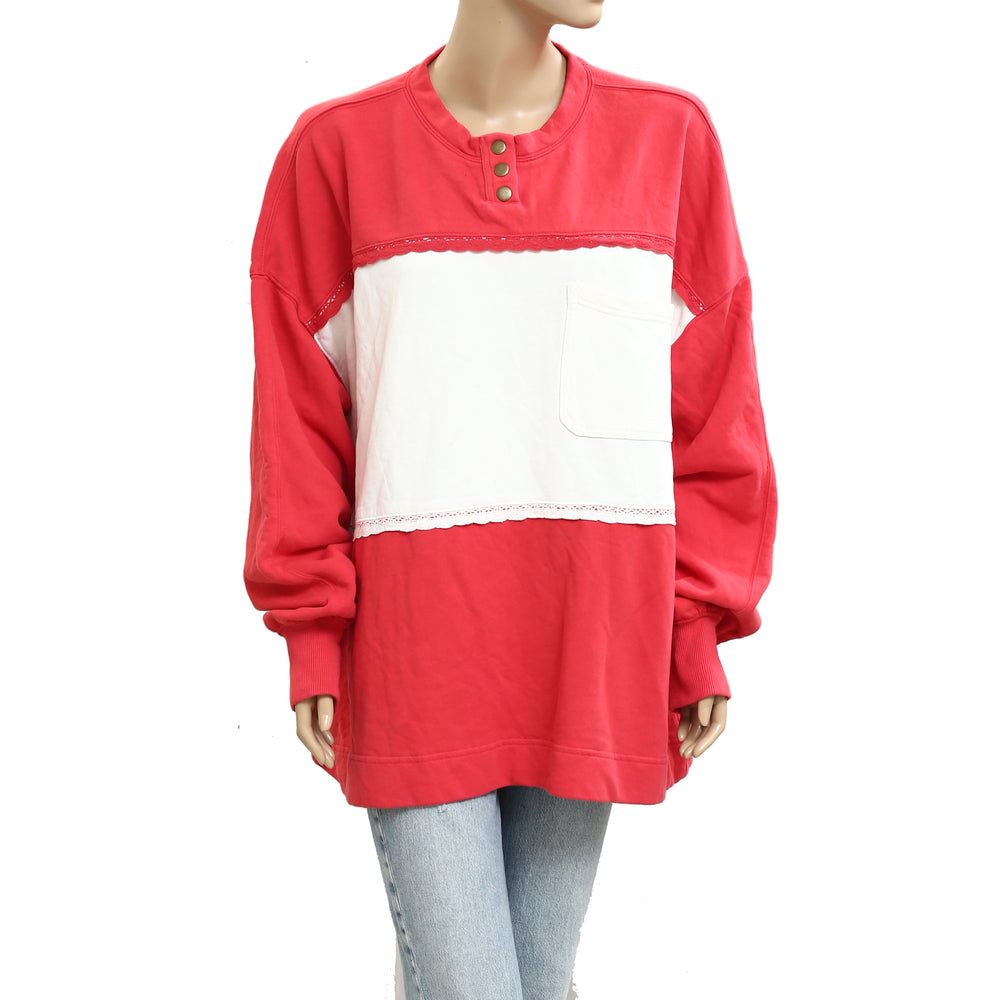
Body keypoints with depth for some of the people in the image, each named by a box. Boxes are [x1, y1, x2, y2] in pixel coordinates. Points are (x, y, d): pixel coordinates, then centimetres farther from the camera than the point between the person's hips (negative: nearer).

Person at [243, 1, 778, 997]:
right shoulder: (336, 147, 1)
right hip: (413, 645, -2)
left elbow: (713, 402, 7)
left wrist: (699, 629, 3)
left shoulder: (668, 133, 5)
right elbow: (297, 410, 3)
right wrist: (312, 633, 0)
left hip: (596, 652, 2)